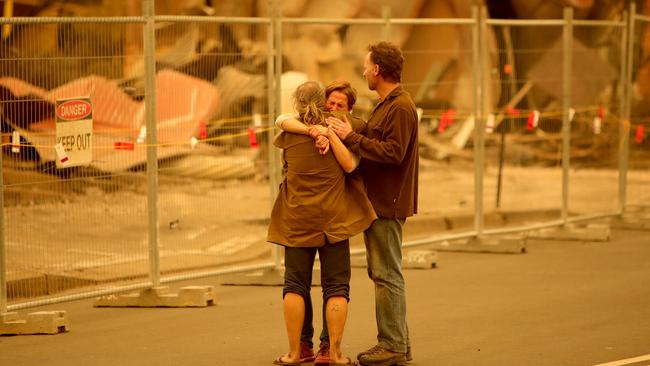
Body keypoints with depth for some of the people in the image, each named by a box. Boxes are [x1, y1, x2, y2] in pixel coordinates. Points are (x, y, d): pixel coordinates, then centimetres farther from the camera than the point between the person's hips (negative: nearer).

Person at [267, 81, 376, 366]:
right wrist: (333, 135, -10)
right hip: (333, 219, -1)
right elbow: (349, 165, -12)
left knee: (295, 285, 7)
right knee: (336, 286, 3)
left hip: (297, 219, 1)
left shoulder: (289, 135, -1)